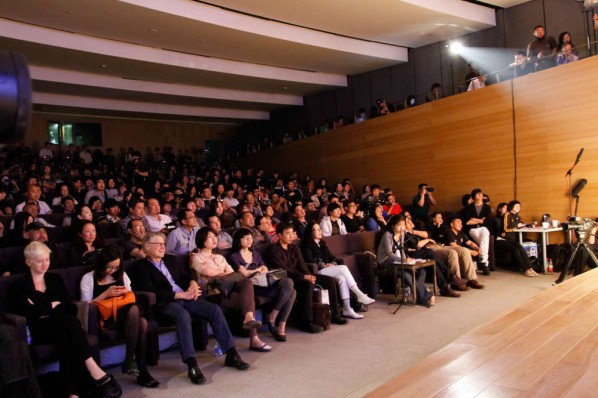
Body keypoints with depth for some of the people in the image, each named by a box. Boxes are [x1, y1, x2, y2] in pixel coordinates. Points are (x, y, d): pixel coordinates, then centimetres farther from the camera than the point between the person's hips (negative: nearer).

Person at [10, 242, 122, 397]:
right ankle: (94, 371, -40)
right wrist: (53, 305, 0)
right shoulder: (20, 284, 7)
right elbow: (29, 312, -12)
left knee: (65, 335, -36)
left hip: (59, 328, 3)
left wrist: (43, 310, -6)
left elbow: (72, 308, 5)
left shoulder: (56, 279, 17)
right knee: (70, 321, -34)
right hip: (38, 331, -3)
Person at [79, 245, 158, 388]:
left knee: (142, 322, -34)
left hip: (125, 314, 5)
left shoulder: (122, 275, 20)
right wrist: (106, 294, -11)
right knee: (134, 309, -36)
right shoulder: (88, 278, 7)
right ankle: (130, 361, -32)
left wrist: (127, 293, -1)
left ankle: (141, 369, -28)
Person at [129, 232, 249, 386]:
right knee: (183, 314, -38)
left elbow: (186, 275, 24)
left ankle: (231, 354, -13)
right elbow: (152, 294, -11)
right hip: (165, 303, -6)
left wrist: (193, 284, -2)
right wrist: (181, 295, -16)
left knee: (214, 309, -16)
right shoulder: (141, 266, 1)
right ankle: (191, 365, -40)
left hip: (185, 297, 6)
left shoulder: (170, 260, 22)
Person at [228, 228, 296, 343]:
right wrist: (258, 270, 11)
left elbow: (265, 271, 18)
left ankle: (281, 328, -17)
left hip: (264, 284, 7)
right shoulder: (234, 257, 7)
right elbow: (244, 273, -6)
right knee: (287, 284, -27)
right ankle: (272, 320, -14)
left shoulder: (255, 254, 28)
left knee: (292, 292, -22)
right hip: (252, 287, -7)